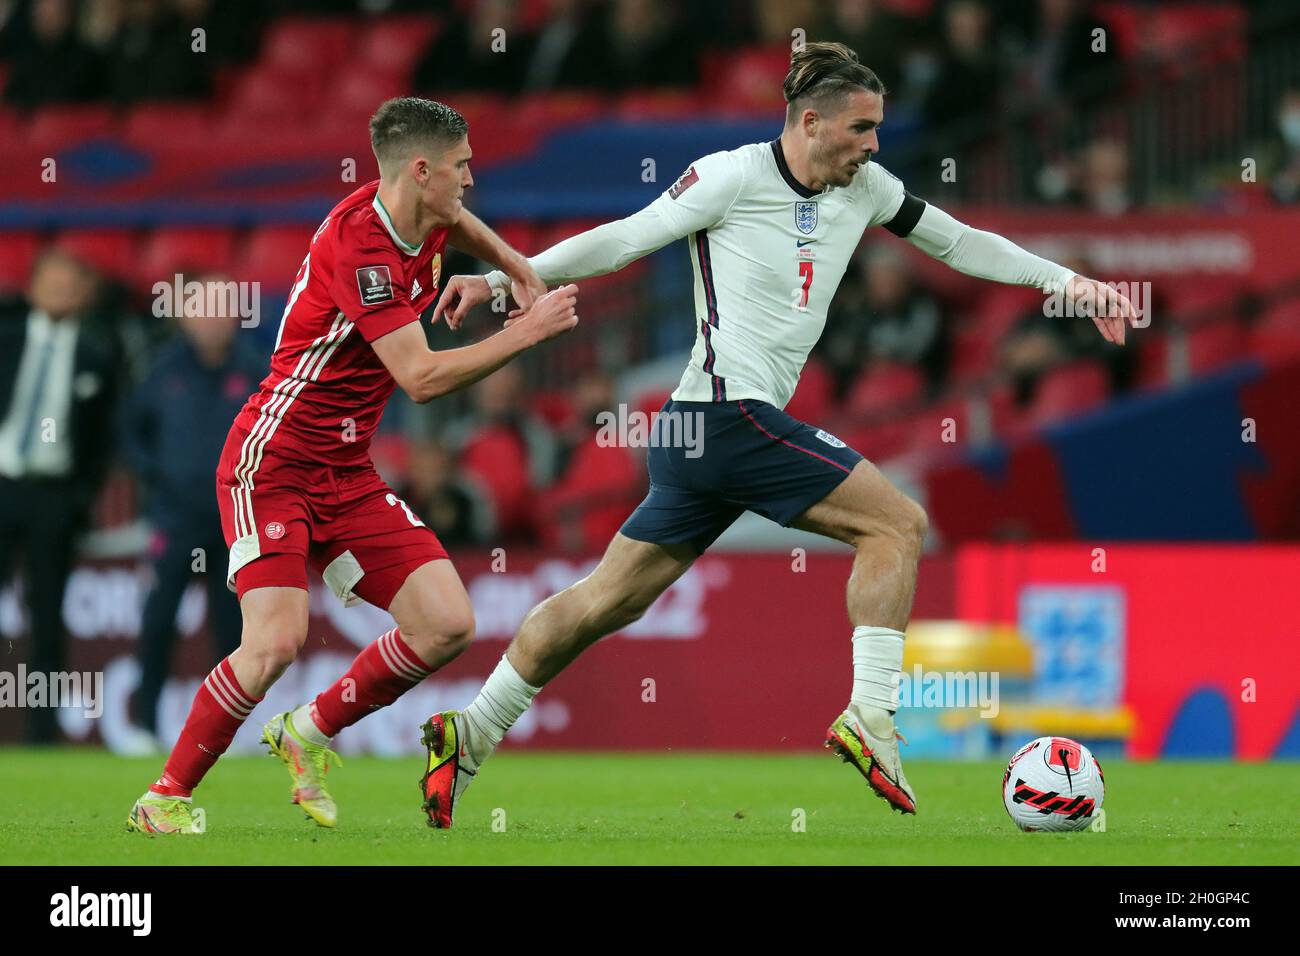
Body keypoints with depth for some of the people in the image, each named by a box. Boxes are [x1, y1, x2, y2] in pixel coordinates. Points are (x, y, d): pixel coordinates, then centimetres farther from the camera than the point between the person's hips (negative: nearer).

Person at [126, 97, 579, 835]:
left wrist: (515, 265, 19)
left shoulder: (422, 222, 4)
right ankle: (165, 799, -5)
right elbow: (422, 378, -26)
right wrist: (528, 332, -20)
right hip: (273, 462, -8)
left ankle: (309, 735, 15)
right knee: (277, 641, -23)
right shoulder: (359, 244, -23)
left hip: (348, 472, 8)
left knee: (447, 624, -5)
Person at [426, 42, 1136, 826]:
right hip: (731, 413, -8)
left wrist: (1068, 282, 15)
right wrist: (502, 279, -3)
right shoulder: (733, 178, -9)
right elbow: (624, 241, -2)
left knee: (607, 601, 9)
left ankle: (470, 737, 12)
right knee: (898, 524, -10)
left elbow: (961, 243, 20)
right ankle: (870, 718, -12)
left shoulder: (865, 188, 11)